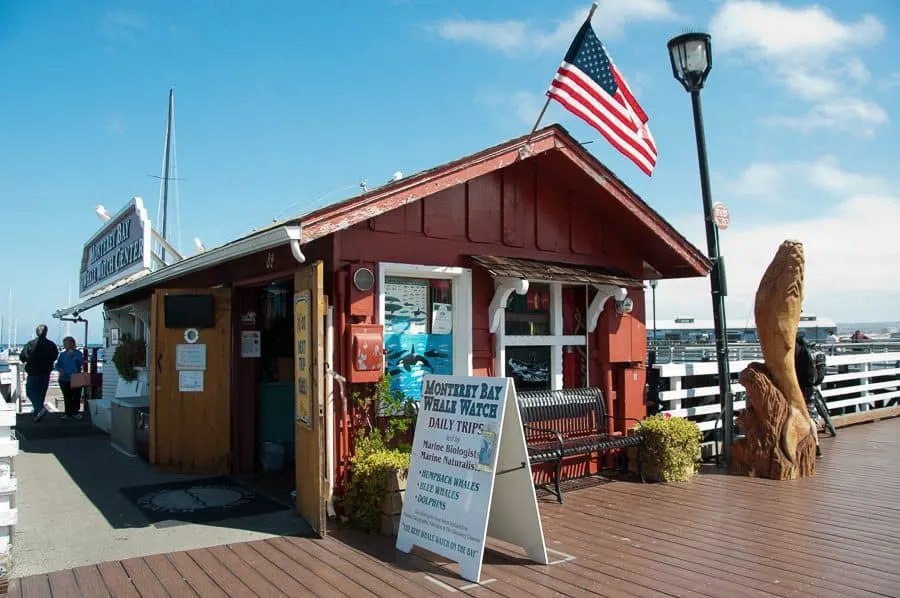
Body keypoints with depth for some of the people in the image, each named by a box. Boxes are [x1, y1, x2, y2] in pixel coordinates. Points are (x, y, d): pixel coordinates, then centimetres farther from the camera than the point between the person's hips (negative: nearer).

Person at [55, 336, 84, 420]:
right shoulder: (62, 354, 8)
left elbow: (81, 362, -15)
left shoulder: (78, 353, -1)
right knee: (67, 397, 6)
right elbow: (58, 365, 9)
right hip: (64, 379, 2)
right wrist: (60, 369, -12)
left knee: (76, 396, 1)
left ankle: (75, 412, 13)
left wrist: (73, 357, -29)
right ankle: (68, 413, 14)